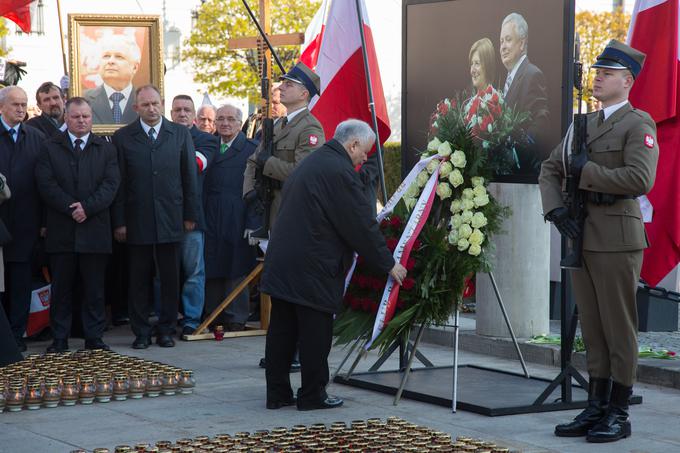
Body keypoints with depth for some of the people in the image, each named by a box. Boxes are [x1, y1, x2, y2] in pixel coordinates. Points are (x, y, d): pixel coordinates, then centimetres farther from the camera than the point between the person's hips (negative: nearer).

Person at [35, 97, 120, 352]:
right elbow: (46, 184, -3)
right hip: (61, 232, 0)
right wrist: (70, 207, -13)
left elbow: (110, 184, -1)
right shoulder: (50, 149, 8)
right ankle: (59, 340, 10)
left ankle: (94, 339, 11)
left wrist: (87, 207, -13)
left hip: (95, 230, 0)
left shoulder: (106, 149, 10)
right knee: (61, 290, 4)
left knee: (95, 290, 4)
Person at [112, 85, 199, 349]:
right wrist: (119, 222, -3)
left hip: (171, 219, 1)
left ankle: (166, 330, 15)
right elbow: (119, 183, 1)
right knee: (139, 280, 4)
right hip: (137, 221, -1)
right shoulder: (123, 137, 3)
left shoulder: (180, 134, 6)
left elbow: (190, 177, 7)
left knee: (170, 278, 5)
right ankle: (141, 332, 12)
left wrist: (190, 215, 3)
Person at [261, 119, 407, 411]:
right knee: (315, 333, 1)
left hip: (281, 263, 10)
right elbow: (362, 225, -13)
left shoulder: (311, 163, 17)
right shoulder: (340, 171, -15)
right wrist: (388, 264, -3)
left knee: (282, 331, 11)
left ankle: (277, 393, 17)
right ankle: (312, 395, 9)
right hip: (311, 268, -10)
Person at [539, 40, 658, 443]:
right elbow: (550, 171, 15)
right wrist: (556, 209, -3)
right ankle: (596, 409, 17)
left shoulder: (639, 125, -8)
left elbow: (641, 179, -23)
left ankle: (619, 415, 6)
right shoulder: (584, 125, 16)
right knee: (593, 330, 11)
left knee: (619, 330, -1)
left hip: (618, 240, -8)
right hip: (582, 240, 8)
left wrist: (587, 172, -15)